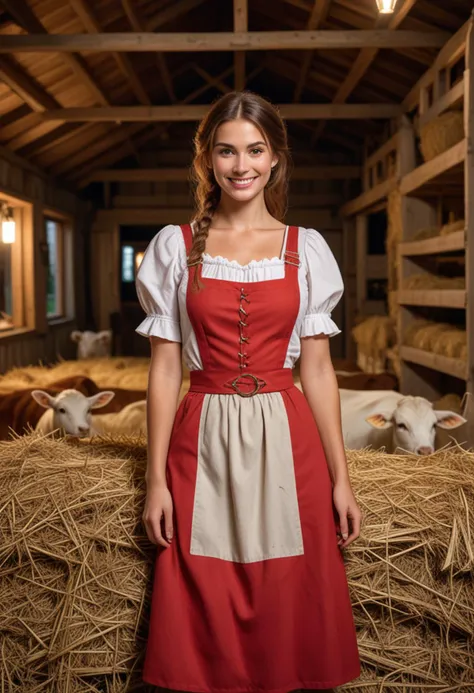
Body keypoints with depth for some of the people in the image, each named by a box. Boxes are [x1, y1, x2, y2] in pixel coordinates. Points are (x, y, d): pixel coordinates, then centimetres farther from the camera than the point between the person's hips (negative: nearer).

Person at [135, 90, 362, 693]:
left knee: (290, 608, 9)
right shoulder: (175, 247, 3)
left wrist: (340, 479, 2)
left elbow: (318, 369, 5)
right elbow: (164, 368, 2)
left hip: (286, 441, 1)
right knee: (206, 620, 8)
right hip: (204, 441, 0)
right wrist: (157, 479, -2)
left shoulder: (306, 248, 4)